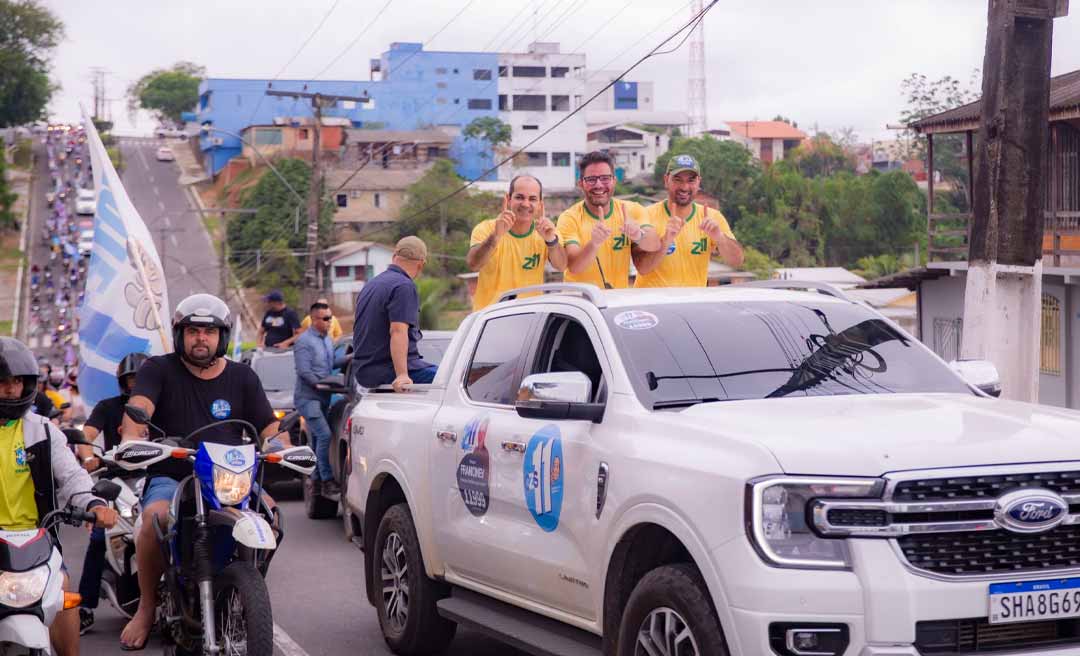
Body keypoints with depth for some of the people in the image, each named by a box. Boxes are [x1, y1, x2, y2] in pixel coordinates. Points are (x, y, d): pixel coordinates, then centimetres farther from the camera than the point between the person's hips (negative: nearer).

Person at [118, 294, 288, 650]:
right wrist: (131, 436, -35)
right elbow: (139, 405, -13)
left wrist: (281, 444, -13)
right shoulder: (158, 370, 6)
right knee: (156, 517, -35)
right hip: (170, 478, -2)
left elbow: (268, 425, 11)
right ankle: (146, 607, -14)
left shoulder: (242, 377, 15)